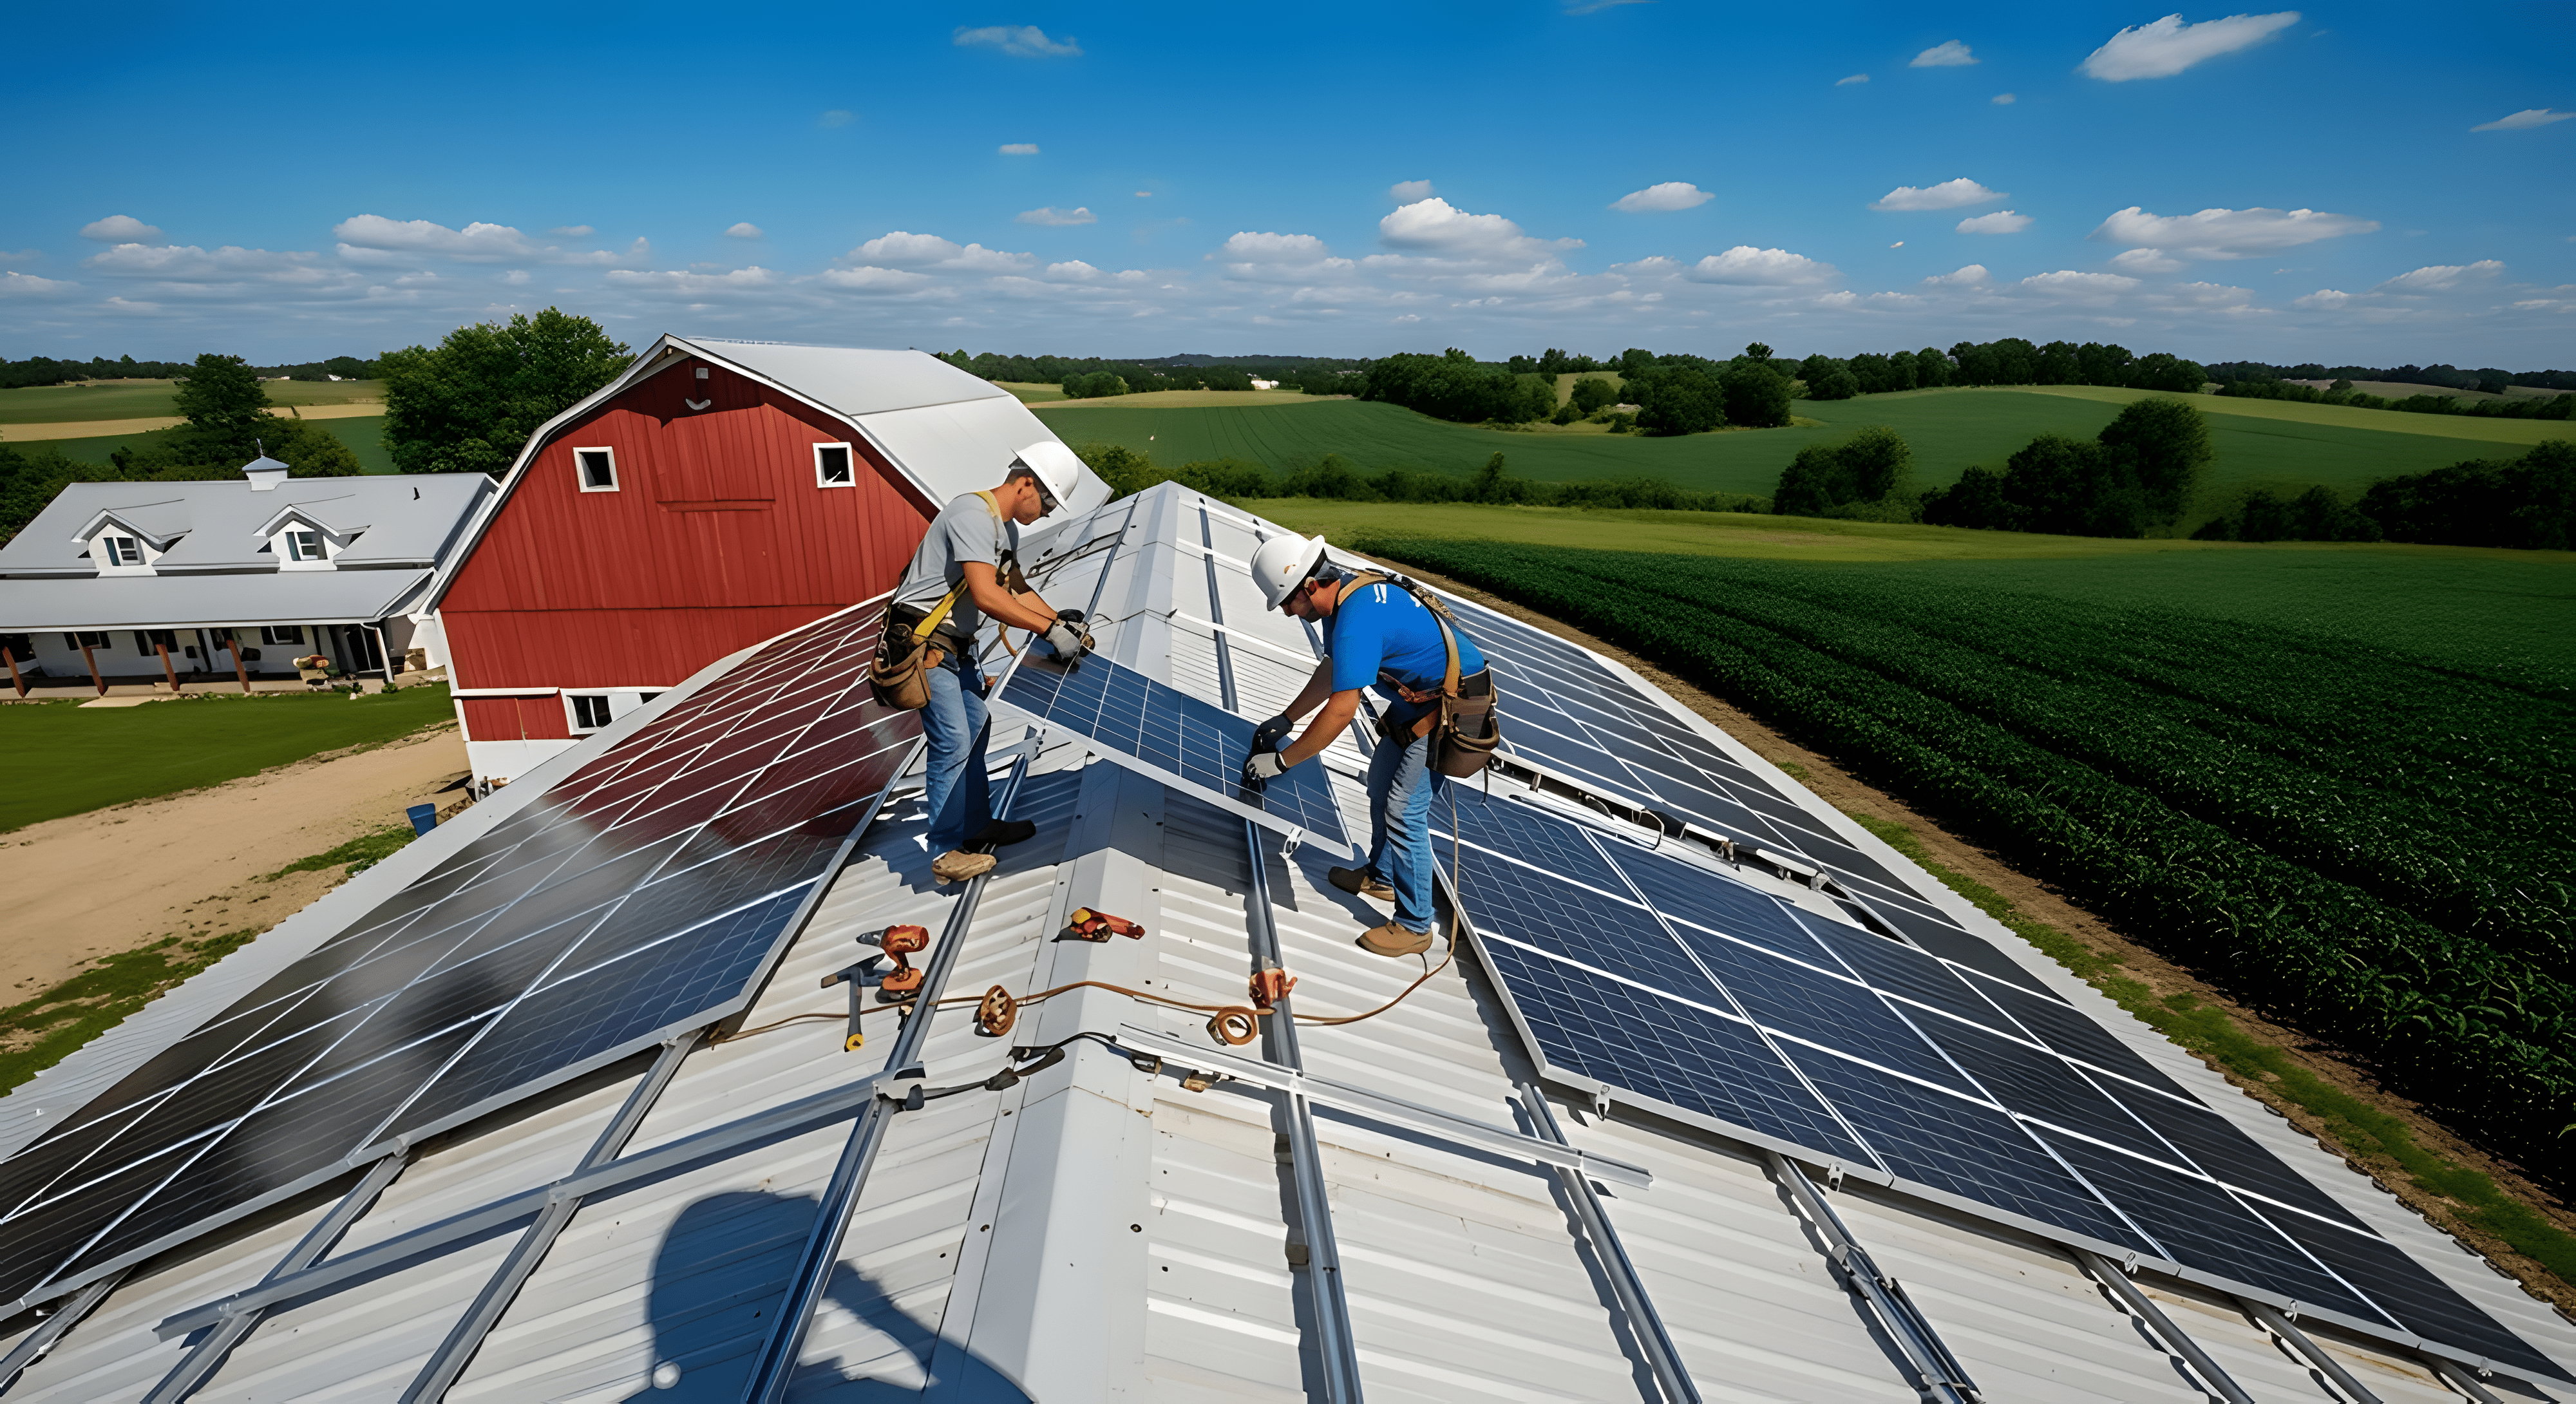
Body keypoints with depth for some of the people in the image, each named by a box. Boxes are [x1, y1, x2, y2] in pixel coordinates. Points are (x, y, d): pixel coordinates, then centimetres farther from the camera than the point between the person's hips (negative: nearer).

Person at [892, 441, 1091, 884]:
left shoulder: (1007, 528, 11)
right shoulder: (974, 515, -22)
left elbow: (1014, 587, 20)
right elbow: (987, 597, -31)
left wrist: (1058, 618, 6)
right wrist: (1050, 630, -28)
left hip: (958, 644, 10)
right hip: (925, 643, -10)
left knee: (975, 731, 15)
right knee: (953, 744, -10)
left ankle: (977, 826, 29)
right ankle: (945, 853, 0)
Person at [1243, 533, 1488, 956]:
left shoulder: (1357, 620, -32)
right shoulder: (1344, 593, 1)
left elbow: (1341, 711, -33)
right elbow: (1331, 671, 15)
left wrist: (1280, 761, -24)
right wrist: (1285, 719, 16)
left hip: (1451, 708, -11)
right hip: (1419, 697, 11)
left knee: (1404, 811, -8)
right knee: (1381, 783, 22)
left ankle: (1414, 926, 6)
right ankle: (1382, 876, 42)